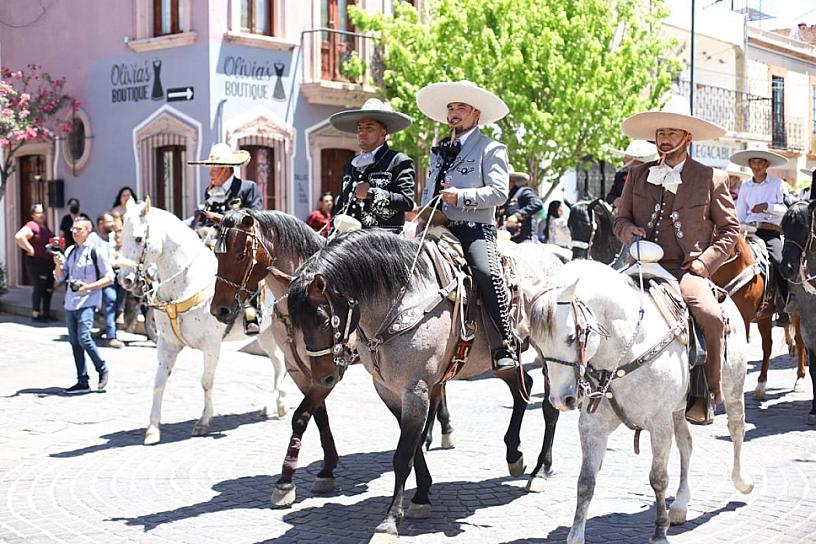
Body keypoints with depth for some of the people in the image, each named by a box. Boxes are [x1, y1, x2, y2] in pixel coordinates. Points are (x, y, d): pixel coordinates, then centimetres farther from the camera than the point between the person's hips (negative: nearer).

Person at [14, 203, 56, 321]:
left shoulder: (45, 227, 16)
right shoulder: (31, 226, -13)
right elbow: (19, 237, -29)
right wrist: (30, 249, -22)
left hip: (48, 262, 9)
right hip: (36, 262, -9)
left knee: (49, 289, 13)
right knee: (38, 288, -4)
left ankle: (45, 313, 23)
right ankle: (35, 314, 5)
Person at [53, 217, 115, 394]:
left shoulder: (95, 252, -6)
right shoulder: (70, 251, 12)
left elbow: (109, 278, -6)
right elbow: (60, 276, 16)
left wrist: (88, 286, -16)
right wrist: (58, 264, -5)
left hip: (87, 302, -6)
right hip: (70, 303, 6)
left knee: (83, 338, -19)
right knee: (74, 342, 6)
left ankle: (103, 371, 1)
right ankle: (82, 381, 12)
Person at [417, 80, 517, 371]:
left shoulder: (491, 149, 6)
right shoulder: (438, 151, 26)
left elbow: (499, 192, -7)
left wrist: (461, 196, -16)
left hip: (474, 229, -7)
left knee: (487, 273, -32)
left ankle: (504, 349, -30)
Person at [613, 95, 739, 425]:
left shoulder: (710, 179, 6)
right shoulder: (638, 175, 14)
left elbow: (730, 228, 10)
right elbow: (621, 218, 20)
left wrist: (705, 262, -5)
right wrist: (628, 230, -5)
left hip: (687, 270, -2)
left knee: (711, 316, -30)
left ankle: (706, 394, -13)